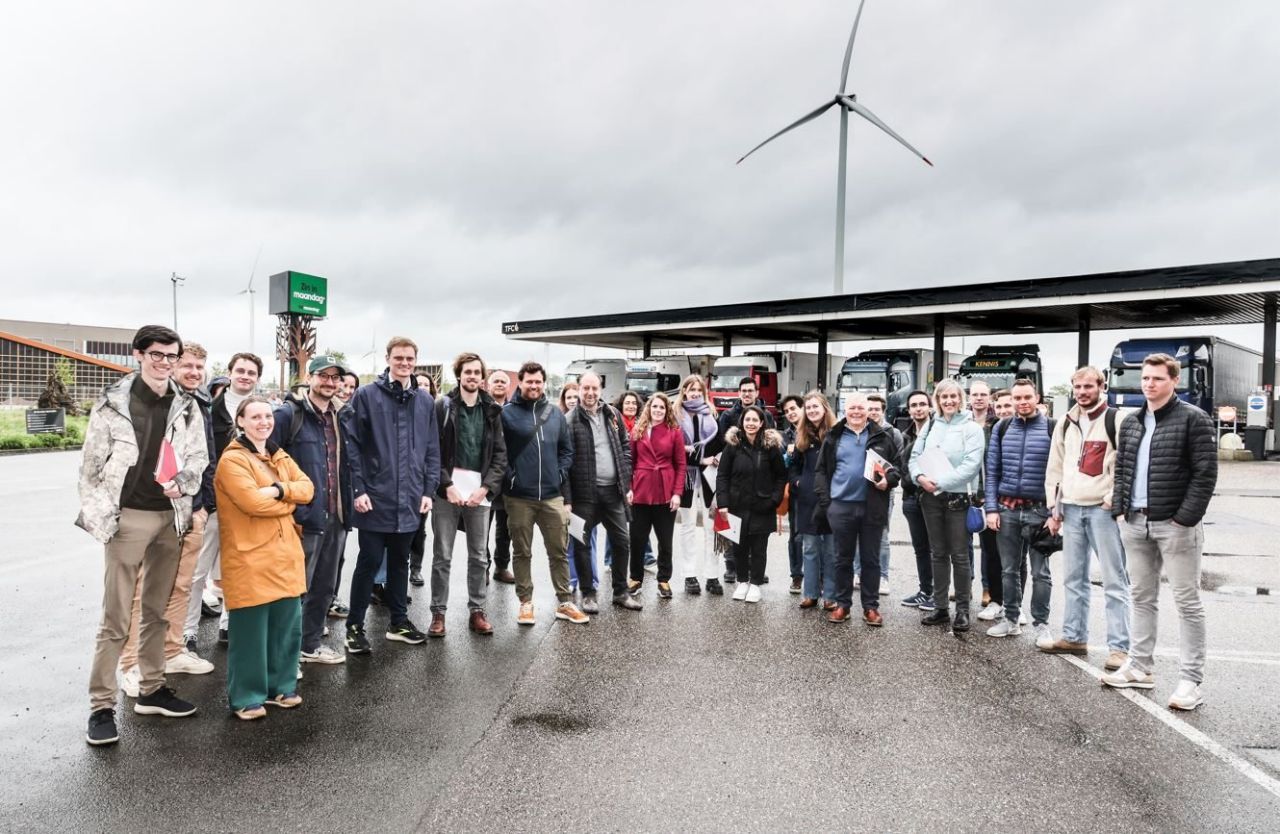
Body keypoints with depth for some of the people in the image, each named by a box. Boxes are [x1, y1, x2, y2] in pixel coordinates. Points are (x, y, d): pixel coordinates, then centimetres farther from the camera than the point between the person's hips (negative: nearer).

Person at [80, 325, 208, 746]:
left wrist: (183, 483, -8)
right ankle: (101, 706, 6)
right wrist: (98, 514, -5)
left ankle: (151, 690, 27)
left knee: (157, 611, 14)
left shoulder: (187, 405, 6)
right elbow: (91, 465, -1)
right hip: (127, 518, -4)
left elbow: (199, 455, 11)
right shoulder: (113, 402, -5)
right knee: (115, 618, -3)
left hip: (171, 517, 4)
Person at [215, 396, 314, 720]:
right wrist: (289, 501, -6)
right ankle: (246, 697, 14)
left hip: (285, 553, 7)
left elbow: (307, 487, 4)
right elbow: (252, 501, -22)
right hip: (249, 558, -7)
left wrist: (278, 490, -14)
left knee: (287, 625, 13)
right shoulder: (232, 460, -10)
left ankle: (280, 686, 27)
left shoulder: (280, 456, 16)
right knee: (250, 631, 1)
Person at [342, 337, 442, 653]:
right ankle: (355, 626, 15)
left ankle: (399, 621, 28)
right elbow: (351, 445, -7)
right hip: (375, 498, -4)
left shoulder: (425, 401, 7)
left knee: (400, 561, 16)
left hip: (409, 501, 4)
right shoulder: (366, 395, -5)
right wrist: (358, 489, -12)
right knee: (369, 561, 2)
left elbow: (432, 450, 10)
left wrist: (428, 490, 4)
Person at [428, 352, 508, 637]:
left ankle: (476, 611, 19)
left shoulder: (491, 411, 7)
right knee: (442, 557, 4)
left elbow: (500, 455, 3)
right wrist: (447, 485, -14)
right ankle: (438, 613, 12)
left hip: (479, 492, 2)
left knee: (478, 557, 9)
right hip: (447, 491, -2)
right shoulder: (442, 406, 0)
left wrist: (485, 488, -8)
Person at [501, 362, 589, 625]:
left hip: (552, 496, 3)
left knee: (559, 552, 9)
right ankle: (526, 603, 20)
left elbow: (567, 450, 12)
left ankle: (565, 603, 19)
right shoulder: (507, 413, -4)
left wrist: (560, 475, 0)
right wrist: (509, 478, -10)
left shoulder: (556, 414, 8)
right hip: (518, 497, -3)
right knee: (522, 553, 9)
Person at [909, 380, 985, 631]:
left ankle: (962, 610, 10)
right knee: (938, 554, 12)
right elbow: (915, 456, 10)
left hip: (957, 497, -5)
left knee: (959, 555, 0)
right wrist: (920, 476, -10)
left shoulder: (971, 428, -5)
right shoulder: (930, 425, 11)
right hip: (931, 497, 5)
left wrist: (940, 482, -17)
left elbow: (971, 464, -15)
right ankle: (940, 607, 20)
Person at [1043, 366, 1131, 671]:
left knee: (1114, 580, -5)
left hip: (1103, 509, -6)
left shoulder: (1115, 420, -4)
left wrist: (1114, 499, -14)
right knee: (1073, 578, 11)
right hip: (1071, 508, 6)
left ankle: (1119, 647, -2)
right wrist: (1054, 508, 13)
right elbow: (1055, 467, 17)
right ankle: (1074, 637, 21)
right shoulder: (1065, 423, 15)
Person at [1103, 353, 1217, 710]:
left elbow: (1205, 473, -11)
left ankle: (1191, 680, 5)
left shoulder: (1193, 419, -7)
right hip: (1135, 523, 7)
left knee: (1187, 602, 0)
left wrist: (1185, 518, -16)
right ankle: (1140, 667, 24)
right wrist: (1120, 509, 7)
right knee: (1142, 598, 14)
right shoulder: (1131, 423, 13)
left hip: (1175, 524, -6)